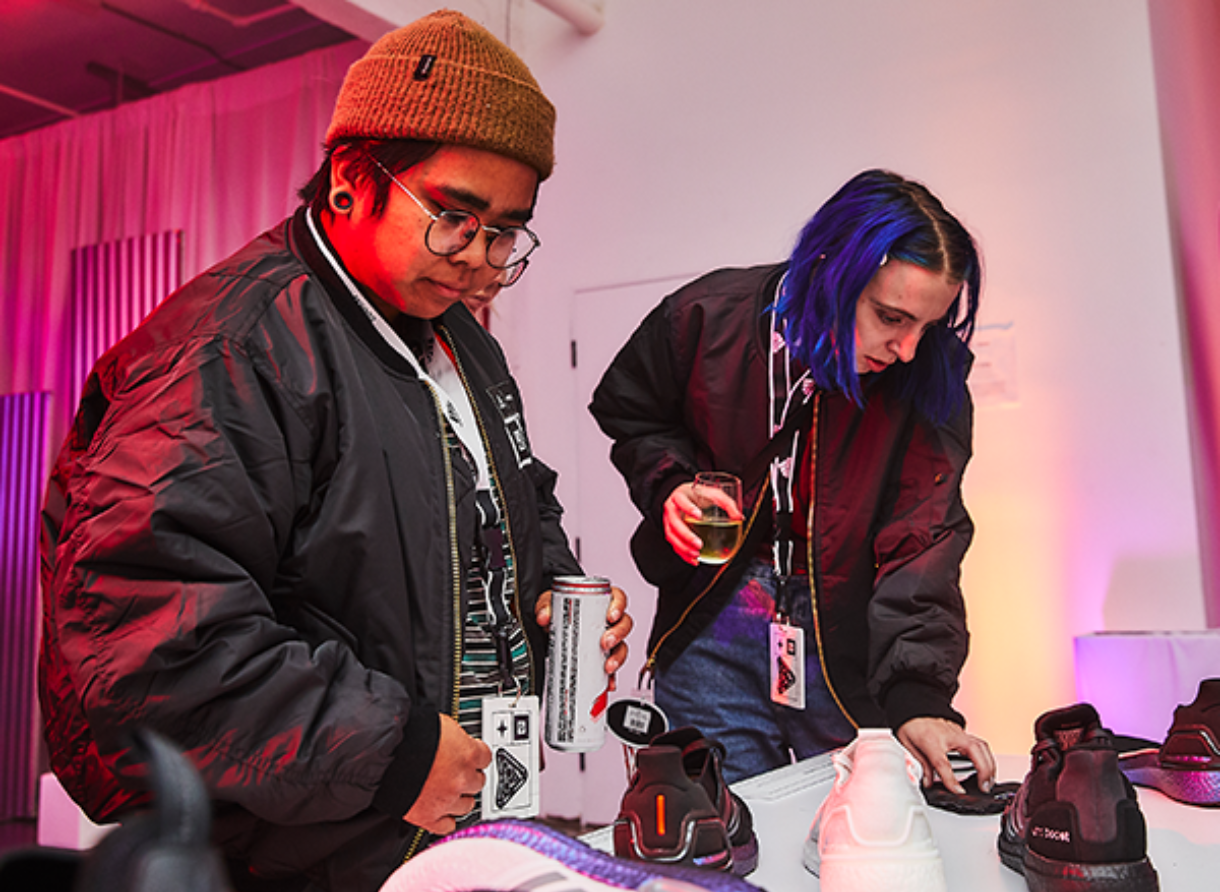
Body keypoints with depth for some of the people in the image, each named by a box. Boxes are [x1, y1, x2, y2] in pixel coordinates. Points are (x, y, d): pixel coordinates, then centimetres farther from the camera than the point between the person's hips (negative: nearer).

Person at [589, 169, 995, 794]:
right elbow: (628, 411, 7)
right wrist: (668, 484, -13)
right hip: (712, 630, 0)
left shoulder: (929, 386, -11)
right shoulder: (710, 315, -12)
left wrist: (917, 697, -27)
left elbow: (921, 545, -17)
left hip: (845, 638, 1)